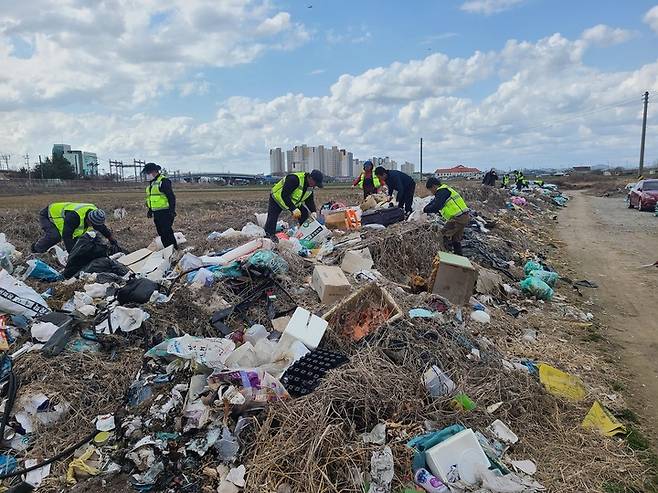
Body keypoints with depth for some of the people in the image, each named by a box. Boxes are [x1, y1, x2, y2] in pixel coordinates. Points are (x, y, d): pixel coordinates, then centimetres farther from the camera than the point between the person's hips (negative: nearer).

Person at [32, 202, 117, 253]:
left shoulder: (94, 212, -18)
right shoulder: (74, 216, -43)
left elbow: (102, 228, -2)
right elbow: (67, 236, -40)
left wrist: (113, 241, -1)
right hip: (46, 216, -8)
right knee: (54, 236, -31)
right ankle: (36, 248, -7)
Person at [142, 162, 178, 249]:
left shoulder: (164, 181, -11)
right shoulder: (151, 183, 18)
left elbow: (171, 197, -16)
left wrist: (172, 211, -20)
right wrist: (149, 211, 24)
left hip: (165, 213, -9)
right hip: (156, 214, 9)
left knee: (167, 233, -11)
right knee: (161, 234, 11)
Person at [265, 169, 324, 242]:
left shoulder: (310, 186, -8)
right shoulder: (294, 179, -36)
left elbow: (309, 200, 1)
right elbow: (284, 195, -37)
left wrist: (313, 211, -16)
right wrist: (293, 209, -41)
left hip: (293, 202, 7)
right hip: (277, 198, -7)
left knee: (304, 214, -3)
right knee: (272, 218, -20)